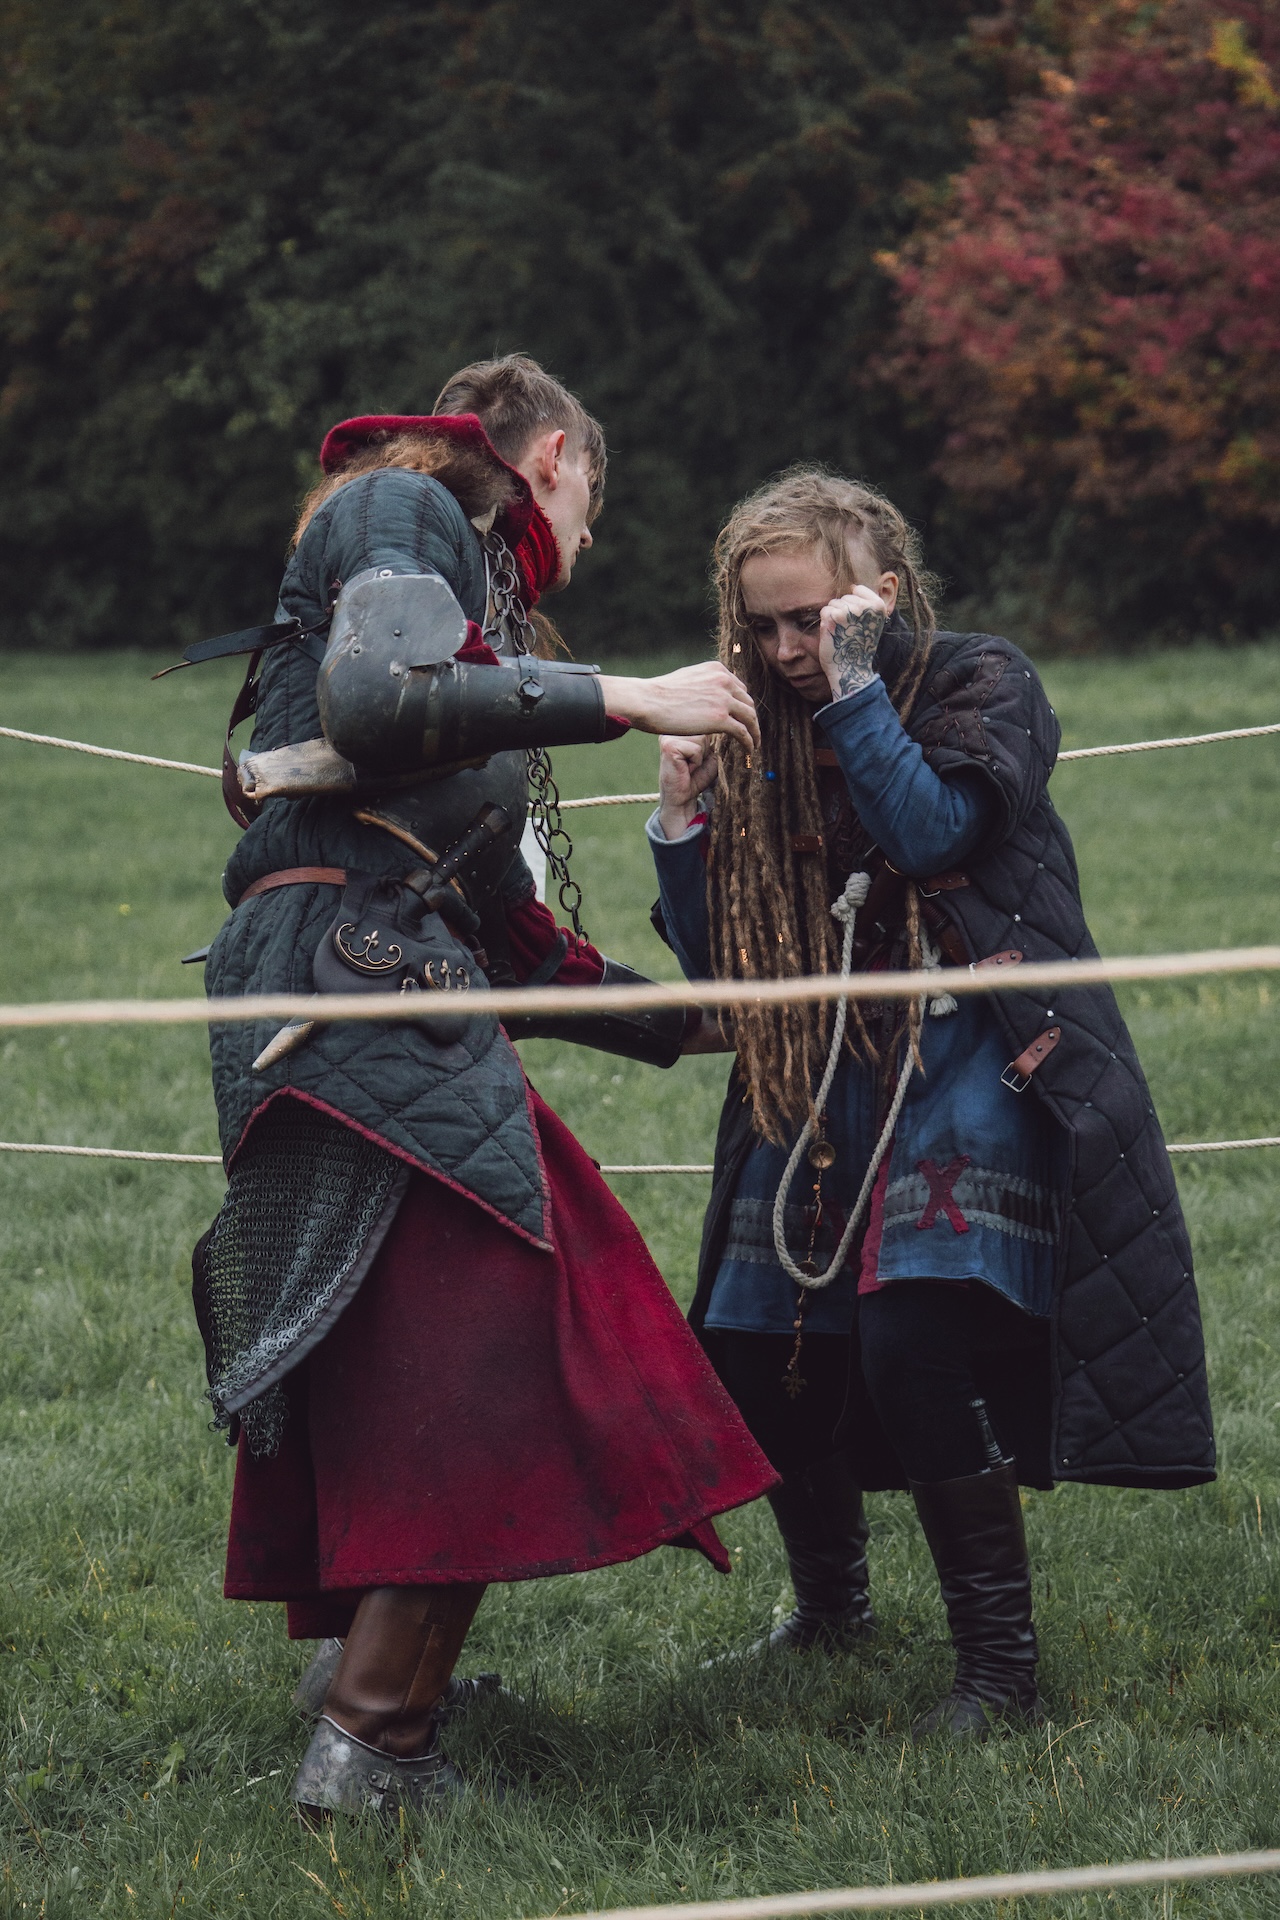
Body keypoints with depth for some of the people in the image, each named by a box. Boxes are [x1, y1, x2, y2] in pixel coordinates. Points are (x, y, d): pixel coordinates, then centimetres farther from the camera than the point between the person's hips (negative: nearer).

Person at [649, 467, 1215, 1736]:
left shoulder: (981, 683, -1)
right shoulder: (763, 733, 12)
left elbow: (932, 833, -19)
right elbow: (715, 963, 10)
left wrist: (857, 689, -17)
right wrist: (684, 822, -5)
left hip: (974, 1053, -6)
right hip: (826, 1079, 6)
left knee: (914, 1343, -24)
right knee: (761, 1365, 2)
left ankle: (999, 1665, -14)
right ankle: (829, 1616, 29)